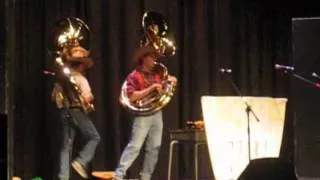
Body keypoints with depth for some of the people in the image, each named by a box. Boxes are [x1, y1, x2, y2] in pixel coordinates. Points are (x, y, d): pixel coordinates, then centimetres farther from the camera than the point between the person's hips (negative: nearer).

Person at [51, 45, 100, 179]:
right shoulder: (80, 78, -11)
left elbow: (54, 96, 13)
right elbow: (87, 98, -19)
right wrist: (90, 98, 3)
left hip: (64, 112, 6)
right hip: (77, 112, -6)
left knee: (66, 145, 9)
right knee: (94, 137, 8)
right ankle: (81, 162, -7)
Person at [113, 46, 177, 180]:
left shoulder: (157, 74, 14)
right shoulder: (134, 76, -5)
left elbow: (173, 81, 26)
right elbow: (132, 97, -15)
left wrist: (170, 80, 1)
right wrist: (151, 88, -18)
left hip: (157, 114, 7)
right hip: (143, 115, -7)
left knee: (154, 148, 6)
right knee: (135, 146, -12)